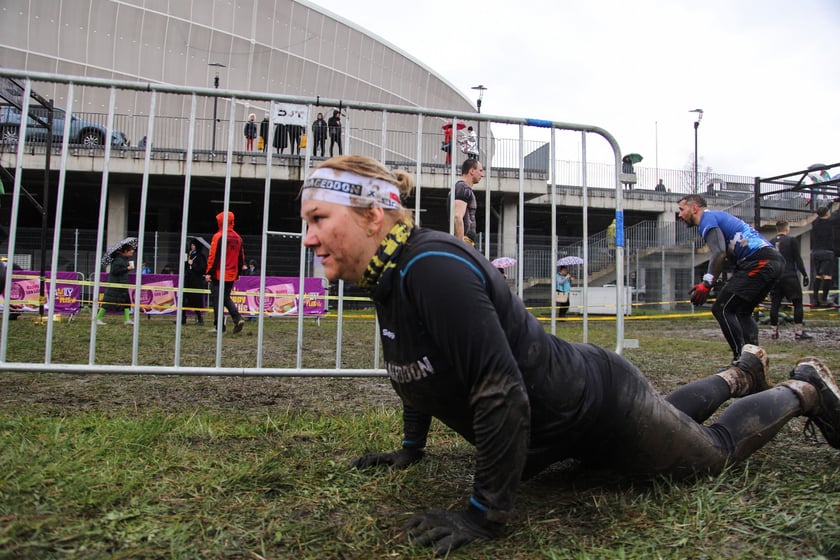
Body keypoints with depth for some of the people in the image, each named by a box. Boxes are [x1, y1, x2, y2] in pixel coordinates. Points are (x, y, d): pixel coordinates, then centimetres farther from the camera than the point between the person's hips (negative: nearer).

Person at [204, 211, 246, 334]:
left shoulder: (218, 236, -11)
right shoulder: (238, 237, 9)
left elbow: (213, 256, -14)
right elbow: (241, 257, 13)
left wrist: (209, 272, -10)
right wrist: (238, 273, 20)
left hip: (219, 274, -6)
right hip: (231, 275, 6)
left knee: (217, 300, 1)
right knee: (226, 298, 19)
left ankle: (219, 327, 3)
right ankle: (238, 319, 2)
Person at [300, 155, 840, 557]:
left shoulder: (433, 269, -36)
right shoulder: (388, 278, -7)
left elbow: (501, 392, -38)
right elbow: (416, 367, 10)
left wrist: (486, 513, -30)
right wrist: (411, 448, 14)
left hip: (601, 408, -8)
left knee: (715, 450, 19)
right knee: (676, 418, 35)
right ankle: (742, 373, 58)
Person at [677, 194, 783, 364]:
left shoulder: (707, 218, -2)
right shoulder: (718, 216, 28)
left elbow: (719, 253, -17)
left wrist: (706, 284, -18)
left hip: (759, 262, -10)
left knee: (722, 309, -8)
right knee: (742, 312, 20)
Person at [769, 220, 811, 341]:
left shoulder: (770, 243, 10)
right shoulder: (792, 240, -2)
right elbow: (797, 259, -5)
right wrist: (804, 274, 1)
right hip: (790, 276, -4)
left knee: (775, 304, 6)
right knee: (797, 303, 1)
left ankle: (774, 332, 7)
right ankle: (799, 332, -3)